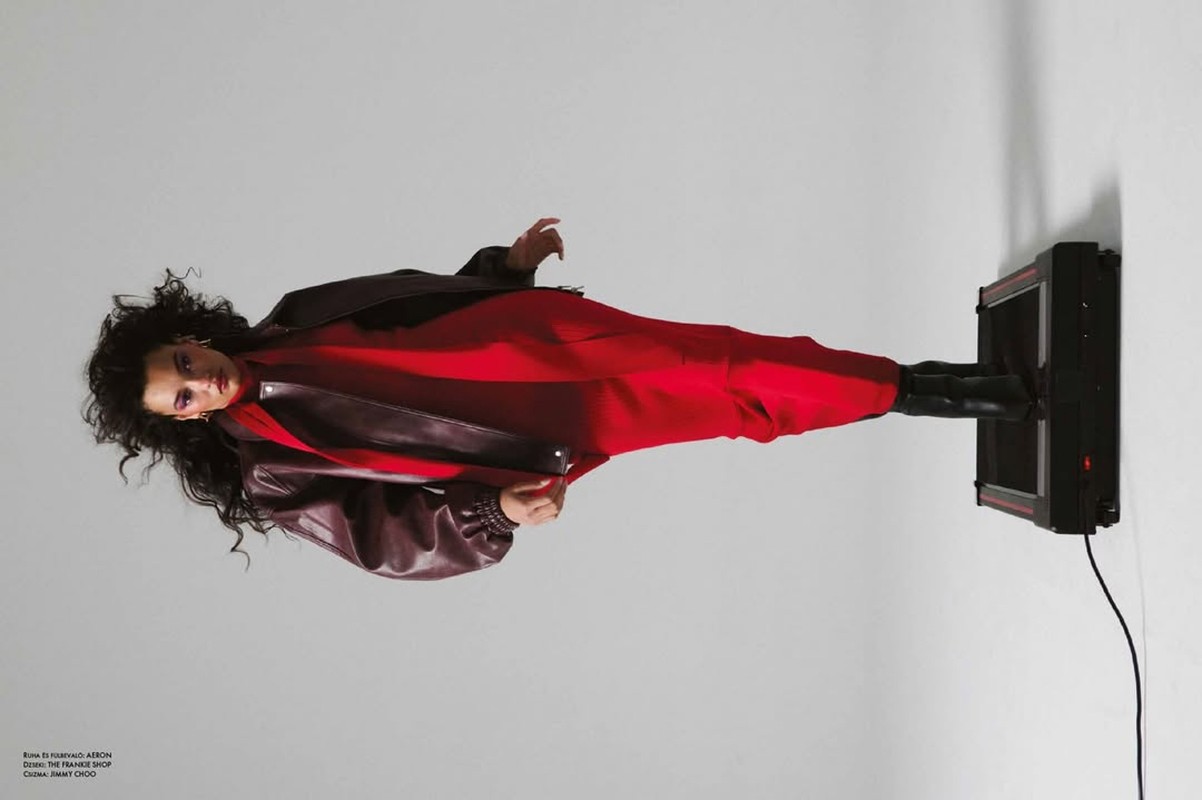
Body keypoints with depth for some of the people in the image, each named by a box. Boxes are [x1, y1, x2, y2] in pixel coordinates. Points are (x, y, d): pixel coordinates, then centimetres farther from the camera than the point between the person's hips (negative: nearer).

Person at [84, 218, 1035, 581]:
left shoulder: (288, 326, 8)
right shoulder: (271, 481, -3)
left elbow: (417, 297, 17)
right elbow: (395, 542, -5)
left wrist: (507, 262, 6)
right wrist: (498, 514, -19)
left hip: (530, 333, 4)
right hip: (548, 440, -4)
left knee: (726, 361, -8)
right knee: (733, 403, -10)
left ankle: (905, 384, 5)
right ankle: (899, 394, 3)